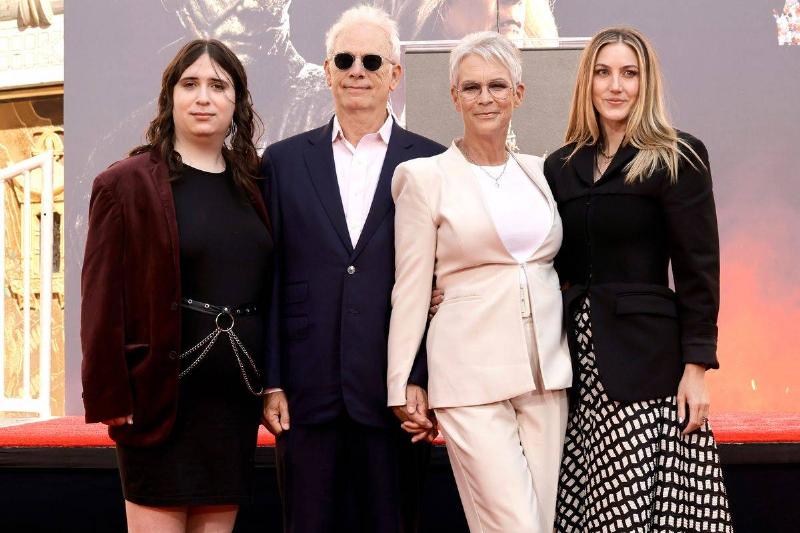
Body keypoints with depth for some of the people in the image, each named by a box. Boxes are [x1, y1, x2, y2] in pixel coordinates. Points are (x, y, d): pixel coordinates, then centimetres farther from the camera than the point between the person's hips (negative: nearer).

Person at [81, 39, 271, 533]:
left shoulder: (253, 186, 11)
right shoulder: (127, 184, -3)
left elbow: (272, 290, 13)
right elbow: (102, 300, -7)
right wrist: (110, 397, -12)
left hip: (235, 395, 5)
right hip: (161, 396, -4)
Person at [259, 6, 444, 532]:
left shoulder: (431, 163, 4)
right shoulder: (284, 161, 9)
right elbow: (270, 281, 6)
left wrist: (423, 381, -5)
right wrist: (271, 382, 1)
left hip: (396, 393, -1)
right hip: (308, 392, 1)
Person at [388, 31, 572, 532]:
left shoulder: (539, 172, 11)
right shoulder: (426, 177, -2)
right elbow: (411, 289, -1)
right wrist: (403, 387, -2)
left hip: (546, 369, 5)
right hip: (472, 373, -5)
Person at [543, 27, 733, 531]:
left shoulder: (678, 159, -1)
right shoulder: (562, 167, 13)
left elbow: (698, 270, -4)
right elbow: (555, 265, 13)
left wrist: (697, 367, -10)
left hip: (646, 359, -4)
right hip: (580, 354, 4)